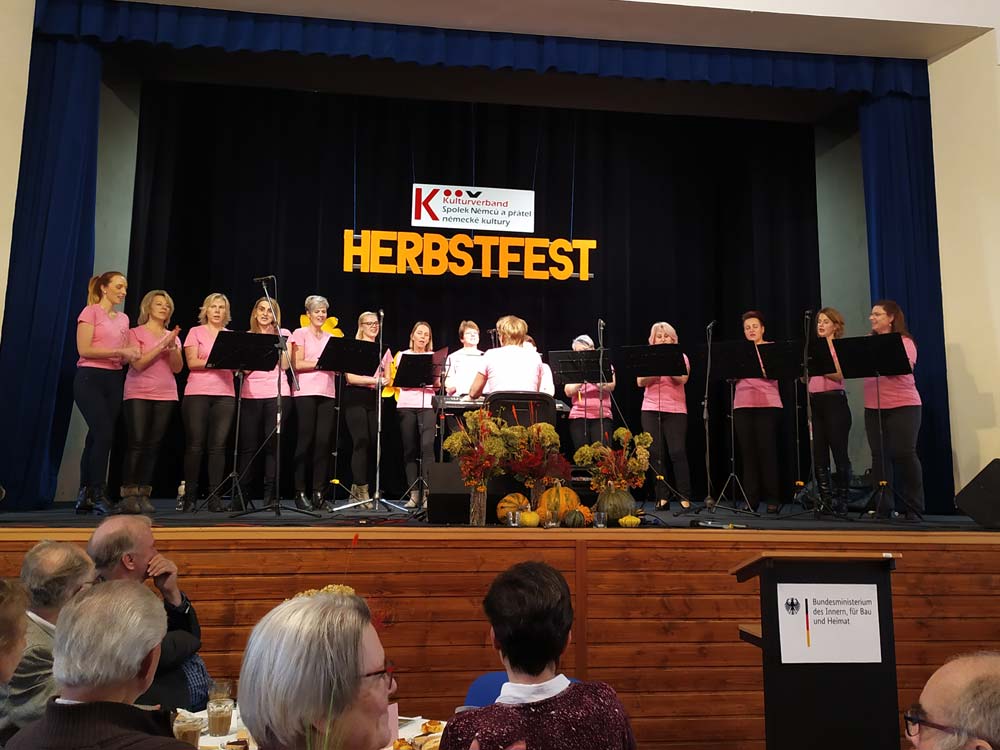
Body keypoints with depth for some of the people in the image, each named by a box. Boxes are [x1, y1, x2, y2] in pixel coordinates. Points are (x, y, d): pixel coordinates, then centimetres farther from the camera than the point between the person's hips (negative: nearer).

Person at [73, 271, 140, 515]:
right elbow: (84, 350, -12)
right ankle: (98, 494, -8)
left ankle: (85, 496, 11)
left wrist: (130, 354, -7)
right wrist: (119, 351, -16)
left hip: (114, 380, 6)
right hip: (90, 379, -6)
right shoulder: (90, 312, -3)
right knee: (104, 434, -14)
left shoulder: (123, 319, 15)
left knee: (96, 438, 6)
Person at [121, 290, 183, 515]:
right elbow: (138, 363, -9)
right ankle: (129, 494, -8)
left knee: (153, 445, -1)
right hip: (138, 394, -3)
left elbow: (177, 368, 5)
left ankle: (144, 494, 2)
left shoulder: (173, 336, 16)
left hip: (166, 395, 4)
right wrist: (162, 345, -14)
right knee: (137, 443, -12)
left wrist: (173, 347, -11)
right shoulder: (136, 333, 5)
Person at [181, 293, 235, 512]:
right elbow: (192, 362, -4)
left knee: (218, 445, -2)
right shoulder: (196, 332, 8)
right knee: (195, 444, -3)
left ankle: (214, 496, 1)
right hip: (197, 394, -2)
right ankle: (190, 495, 5)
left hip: (225, 395, 3)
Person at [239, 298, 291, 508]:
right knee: (248, 445, 0)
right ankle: (241, 495, 8)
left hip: (277, 394, -1)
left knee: (273, 443, -3)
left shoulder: (283, 333, 10)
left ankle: (271, 495, 3)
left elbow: (285, 365, -2)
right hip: (250, 394, 2)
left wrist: (279, 340, -6)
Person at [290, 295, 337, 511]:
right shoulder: (300, 334, 5)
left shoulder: (330, 337, 20)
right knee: (306, 440, -4)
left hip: (327, 393, 4)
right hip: (306, 391, -4)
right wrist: (321, 362, -14)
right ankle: (300, 492, 2)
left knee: (323, 441, -1)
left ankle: (318, 492, 3)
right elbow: (297, 364, -7)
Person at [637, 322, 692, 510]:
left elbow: (682, 379, -10)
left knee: (677, 452, -10)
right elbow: (640, 382, -1)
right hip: (650, 410, 2)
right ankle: (662, 497, 5)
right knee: (655, 453, -2)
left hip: (675, 410, -2)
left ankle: (685, 498, -5)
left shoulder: (680, 357, 8)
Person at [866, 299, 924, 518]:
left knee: (904, 454, -5)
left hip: (903, 406, -4)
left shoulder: (904, 342, -1)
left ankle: (913, 508, 5)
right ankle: (883, 507, 9)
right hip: (873, 407, 4)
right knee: (879, 456, 4)